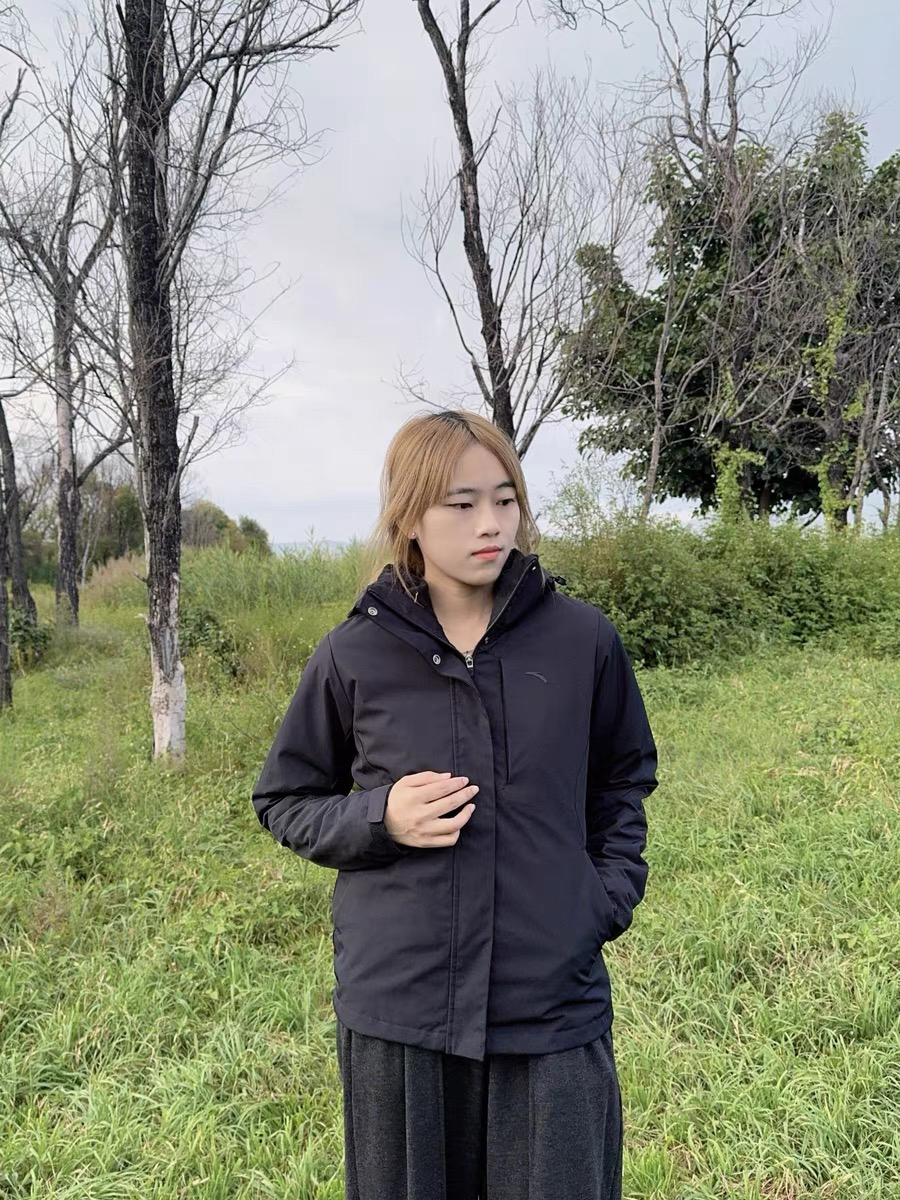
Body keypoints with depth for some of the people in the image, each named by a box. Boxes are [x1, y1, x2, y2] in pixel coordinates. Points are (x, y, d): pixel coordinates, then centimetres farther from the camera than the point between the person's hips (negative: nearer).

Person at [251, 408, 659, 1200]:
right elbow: (285, 802, 6)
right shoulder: (353, 655, -5)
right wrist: (379, 820, -12)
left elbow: (624, 781, 12)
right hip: (394, 1011, 0)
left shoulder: (583, 639, -3)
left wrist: (610, 898, 0)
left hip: (554, 1009, 1)